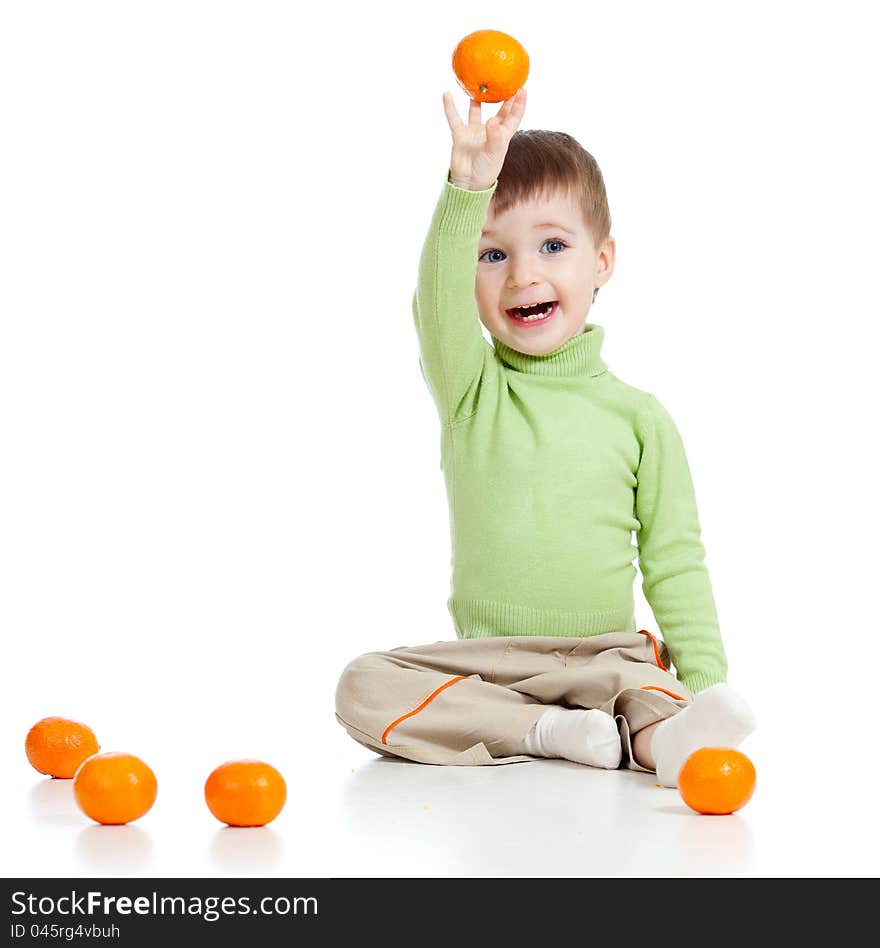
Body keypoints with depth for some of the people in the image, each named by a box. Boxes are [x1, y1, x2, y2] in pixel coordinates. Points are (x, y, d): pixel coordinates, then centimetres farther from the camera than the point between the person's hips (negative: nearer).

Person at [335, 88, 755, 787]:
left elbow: (674, 564, 6)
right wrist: (469, 185, -36)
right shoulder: (470, 391, 2)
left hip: (608, 657, -1)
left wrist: (707, 679, -6)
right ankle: (575, 735, -32)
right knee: (365, 689, -26)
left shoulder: (638, 416, 3)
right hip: (483, 661, 1)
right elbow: (438, 307, -20)